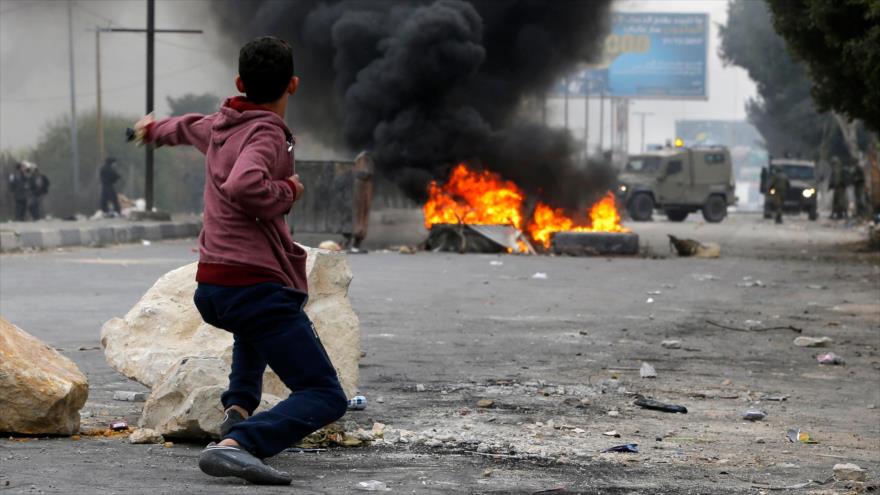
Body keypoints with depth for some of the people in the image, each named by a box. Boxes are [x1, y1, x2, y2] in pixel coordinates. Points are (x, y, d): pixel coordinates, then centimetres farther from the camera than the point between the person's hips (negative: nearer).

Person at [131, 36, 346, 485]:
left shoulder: (219, 126, 15)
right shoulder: (266, 133, -10)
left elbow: (189, 128, 41)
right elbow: (243, 186, -31)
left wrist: (155, 130, 63)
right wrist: (289, 191, -11)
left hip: (211, 289, 9)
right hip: (256, 286, -9)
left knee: (254, 327, 45)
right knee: (325, 398, -14)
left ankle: (239, 407, 28)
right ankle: (237, 444, -36)